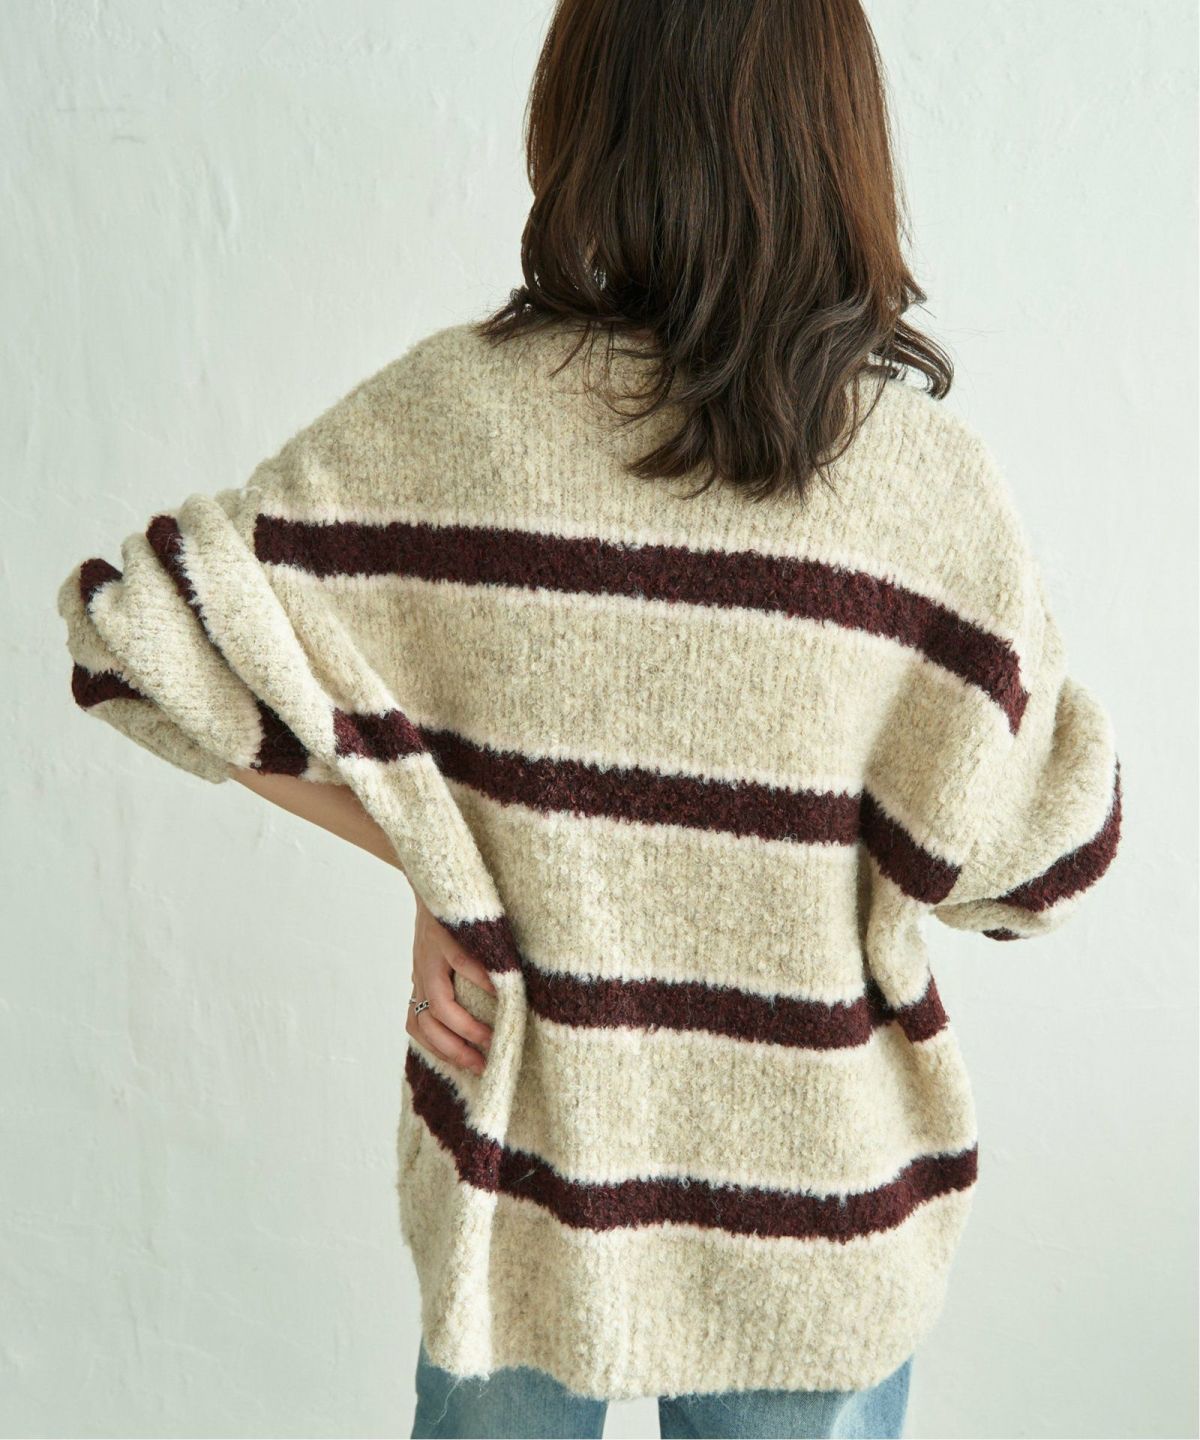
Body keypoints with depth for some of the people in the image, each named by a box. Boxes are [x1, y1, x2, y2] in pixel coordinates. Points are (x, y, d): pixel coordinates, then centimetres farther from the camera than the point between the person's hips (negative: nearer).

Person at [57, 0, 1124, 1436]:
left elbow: (147, 628, -15)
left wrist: (432, 860, -9)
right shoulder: (935, 482, -16)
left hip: (529, 1170, 1)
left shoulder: (459, 408, -16)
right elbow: (1037, 855, -9)